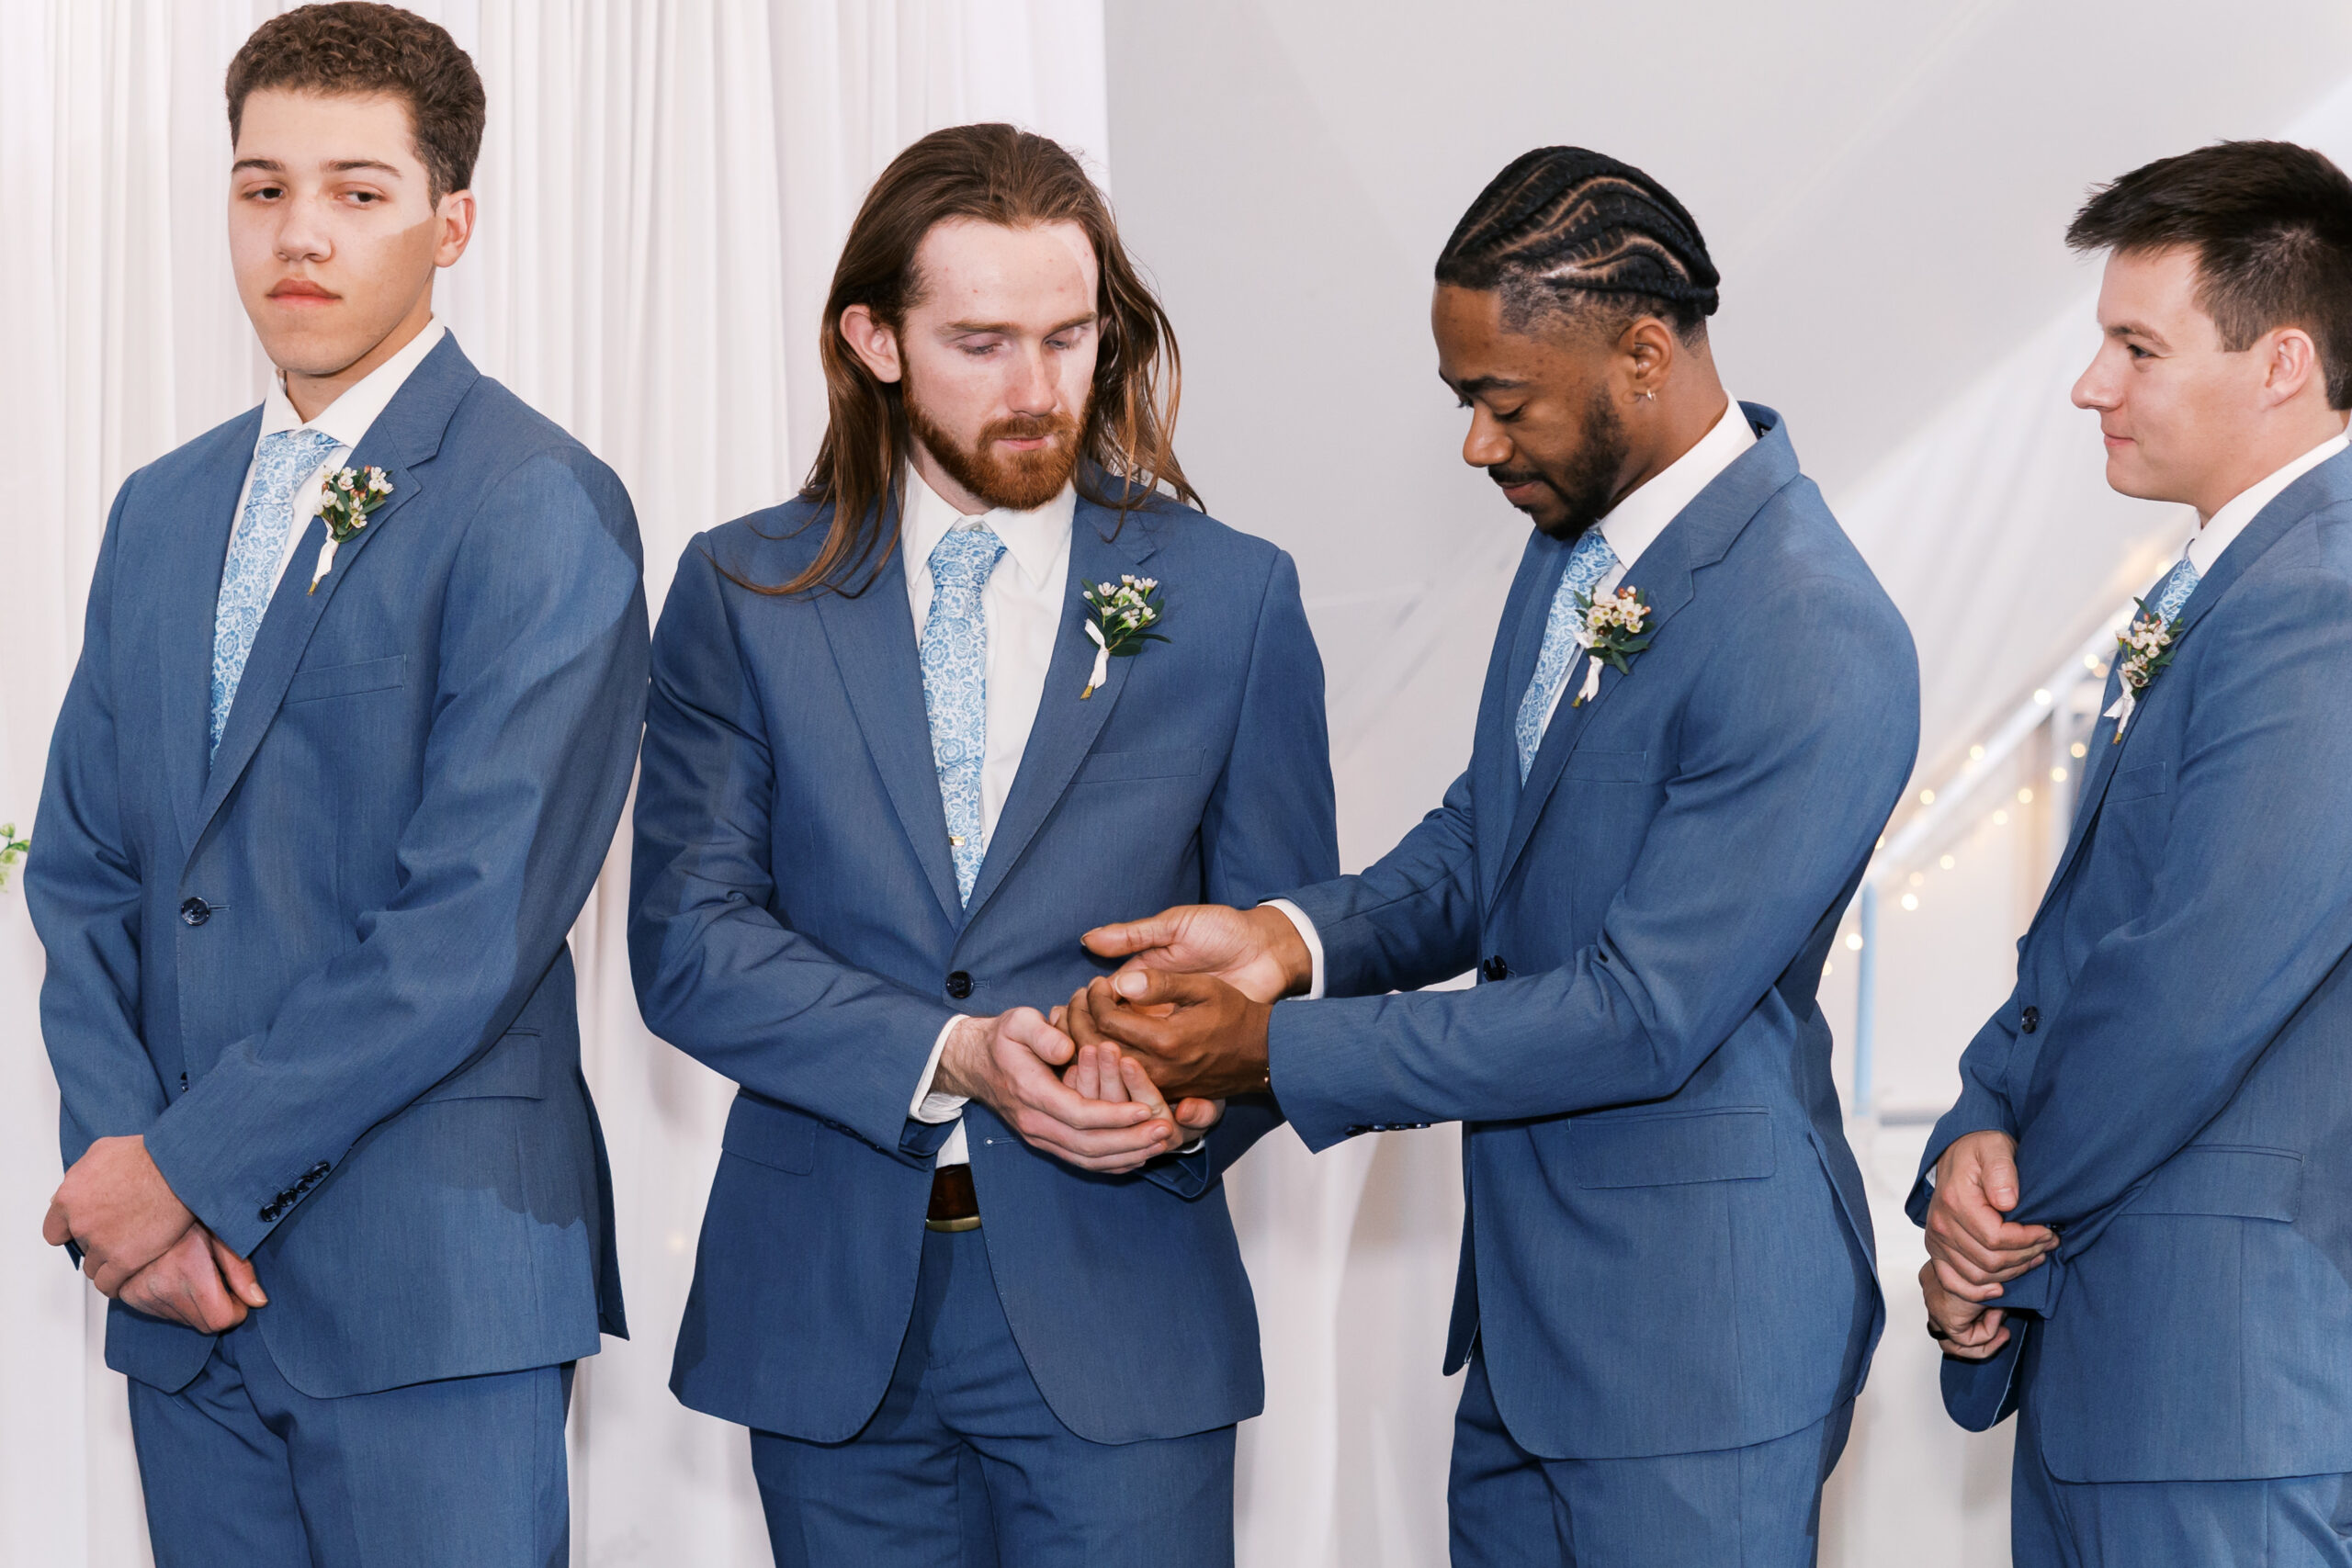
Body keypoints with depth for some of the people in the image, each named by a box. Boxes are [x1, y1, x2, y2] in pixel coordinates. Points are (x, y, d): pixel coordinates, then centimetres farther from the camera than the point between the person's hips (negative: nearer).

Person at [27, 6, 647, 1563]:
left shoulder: (540, 508, -9)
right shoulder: (161, 512, 14)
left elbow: (478, 921, -16)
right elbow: (81, 870, 12)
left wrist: (191, 1167, -13)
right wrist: (122, 1161, -5)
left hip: (432, 1277, -6)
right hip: (181, 1284, 6)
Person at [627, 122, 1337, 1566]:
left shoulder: (1231, 597, 3)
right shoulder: (744, 595, 4)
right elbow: (688, 939, -4)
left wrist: (1192, 1097, -17)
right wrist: (952, 1056, -18)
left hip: (1114, 1300, -1)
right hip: (829, 1313, 1)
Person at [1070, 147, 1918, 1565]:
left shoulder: (1816, 646, -24)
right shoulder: (1582, 530, 5)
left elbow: (1640, 1016, -23)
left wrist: (1276, 1053, -19)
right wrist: (1294, 936, -7)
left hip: (1692, 1329, -8)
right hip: (1526, 1293, 8)